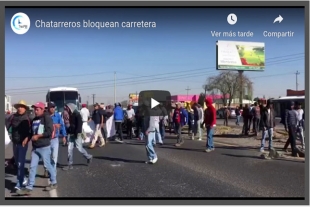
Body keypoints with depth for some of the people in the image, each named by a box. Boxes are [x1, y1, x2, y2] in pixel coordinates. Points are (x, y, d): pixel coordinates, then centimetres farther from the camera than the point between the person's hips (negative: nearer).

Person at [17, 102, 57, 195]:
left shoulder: (47, 118, -9)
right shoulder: (34, 120, 13)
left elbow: (49, 131, -18)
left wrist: (38, 136, -14)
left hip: (44, 147, -6)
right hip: (35, 147, 7)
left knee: (47, 165, 5)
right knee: (32, 167, 4)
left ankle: (54, 183, 23)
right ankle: (29, 187, 6)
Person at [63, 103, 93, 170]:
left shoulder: (77, 114, -13)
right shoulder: (71, 115, 11)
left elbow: (79, 124, -19)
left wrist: (78, 133, -24)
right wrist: (69, 132, 14)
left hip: (76, 135, -8)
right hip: (71, 135, 8)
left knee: (79, 148, -1)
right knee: (70, 149, 4)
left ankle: (89, 157, 22)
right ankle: (70, 164, 8)